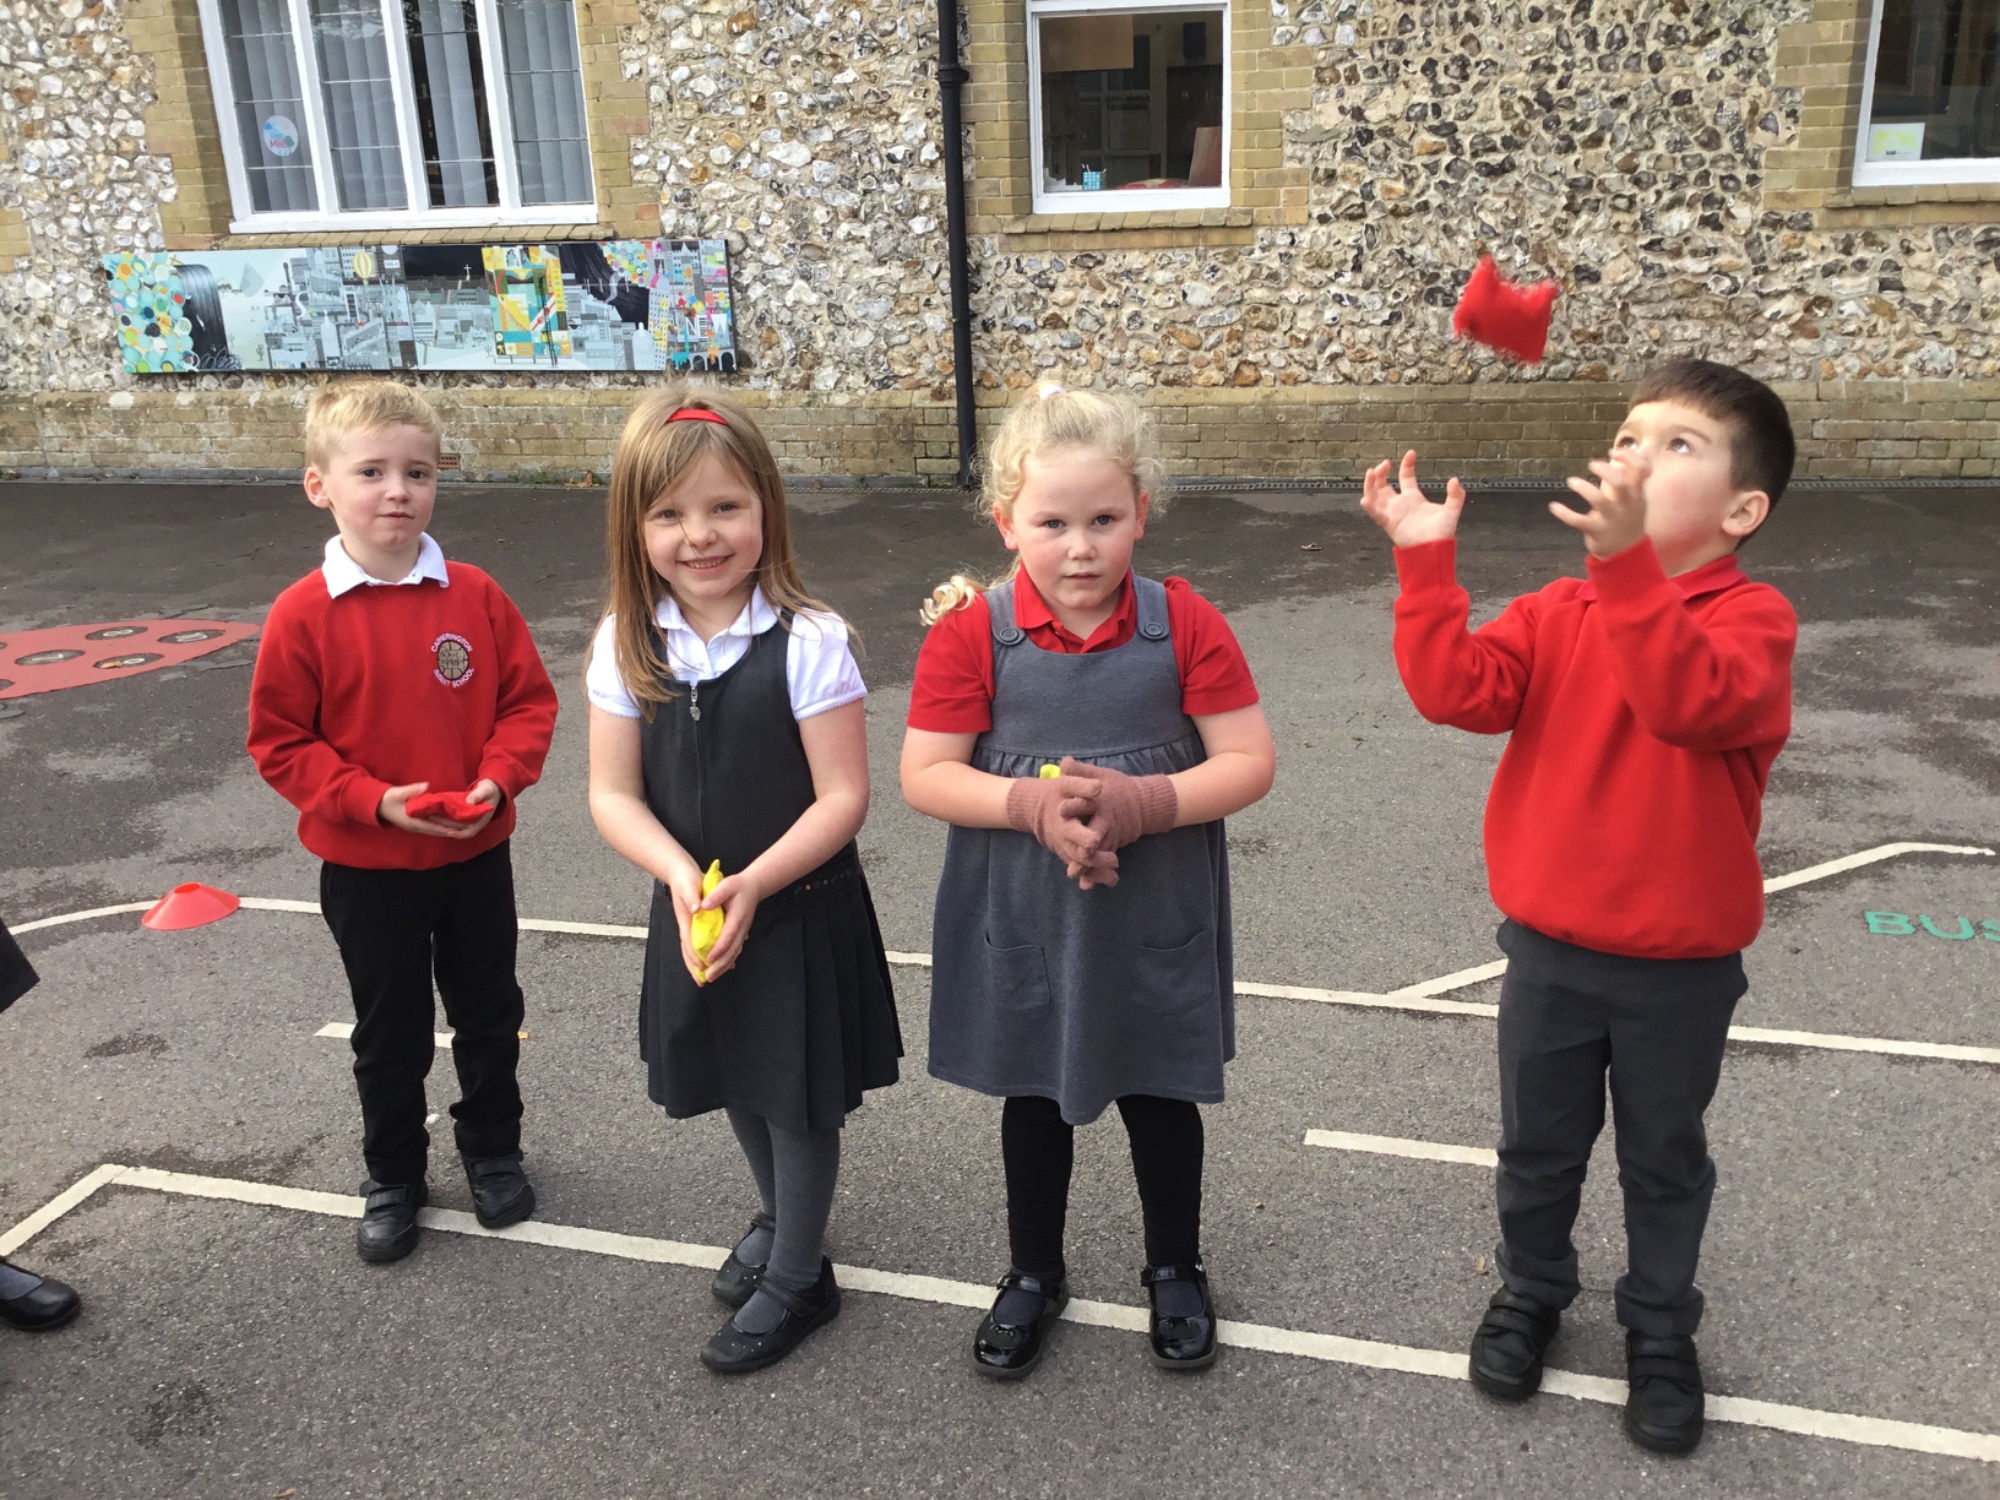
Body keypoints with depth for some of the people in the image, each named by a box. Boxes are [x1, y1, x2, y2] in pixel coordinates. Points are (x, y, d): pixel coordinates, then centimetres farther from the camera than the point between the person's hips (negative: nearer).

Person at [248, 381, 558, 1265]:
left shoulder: (474, 595, -8)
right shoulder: (304, 614, -14)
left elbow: (528, 700, 0)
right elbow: (280, 742, -9)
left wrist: (499, 778, -16)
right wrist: (374, 800, -20)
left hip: (475, 855, 2)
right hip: (366, 869, -2)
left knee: (489, 1015, 18)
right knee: (390, 1033, 15)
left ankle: (492, 1150, 40)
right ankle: (393, 1177, 35)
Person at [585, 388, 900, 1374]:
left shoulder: (807, 642, -20)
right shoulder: (626, 646, -8)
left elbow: (843, 798, -18)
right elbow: (613, 793, -6)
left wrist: (752, 886, -25)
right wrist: (682, 876, -22)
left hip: (802, 911, -4)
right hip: (693, 910, 5)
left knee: (799, 1097, 10)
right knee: (738, 1082, 24)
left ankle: (796, 1277, 32)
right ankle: (779, 1219, 50)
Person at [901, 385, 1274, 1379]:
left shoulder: (1184, 624, -11)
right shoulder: (970, 633, -12)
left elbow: (1250, 762, -11)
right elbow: (924, 775, -11)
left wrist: (1140, 802, -25)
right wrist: (1031, 804, -26)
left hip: (1154, 921, 0)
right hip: (1022, 923, 0)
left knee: (1161, 1099, 17)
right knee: (1032, 1099, 19)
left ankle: (1175, 1269, 42)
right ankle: (1033, 1275, 42)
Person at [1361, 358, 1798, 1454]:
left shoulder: (1751, 618, -15)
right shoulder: (1558, 612, -2)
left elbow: (1689, 698, -36)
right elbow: (1459, 690, -17)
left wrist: (1626, 562, -46)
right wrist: (1426, 563, -25)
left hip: (1682, 965, -2)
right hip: (1548, 948, 3)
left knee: (1665, 1159, 18)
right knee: (1537, 1145, 20)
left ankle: (1660, 1328, 40)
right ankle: (1530, 1291, 44)